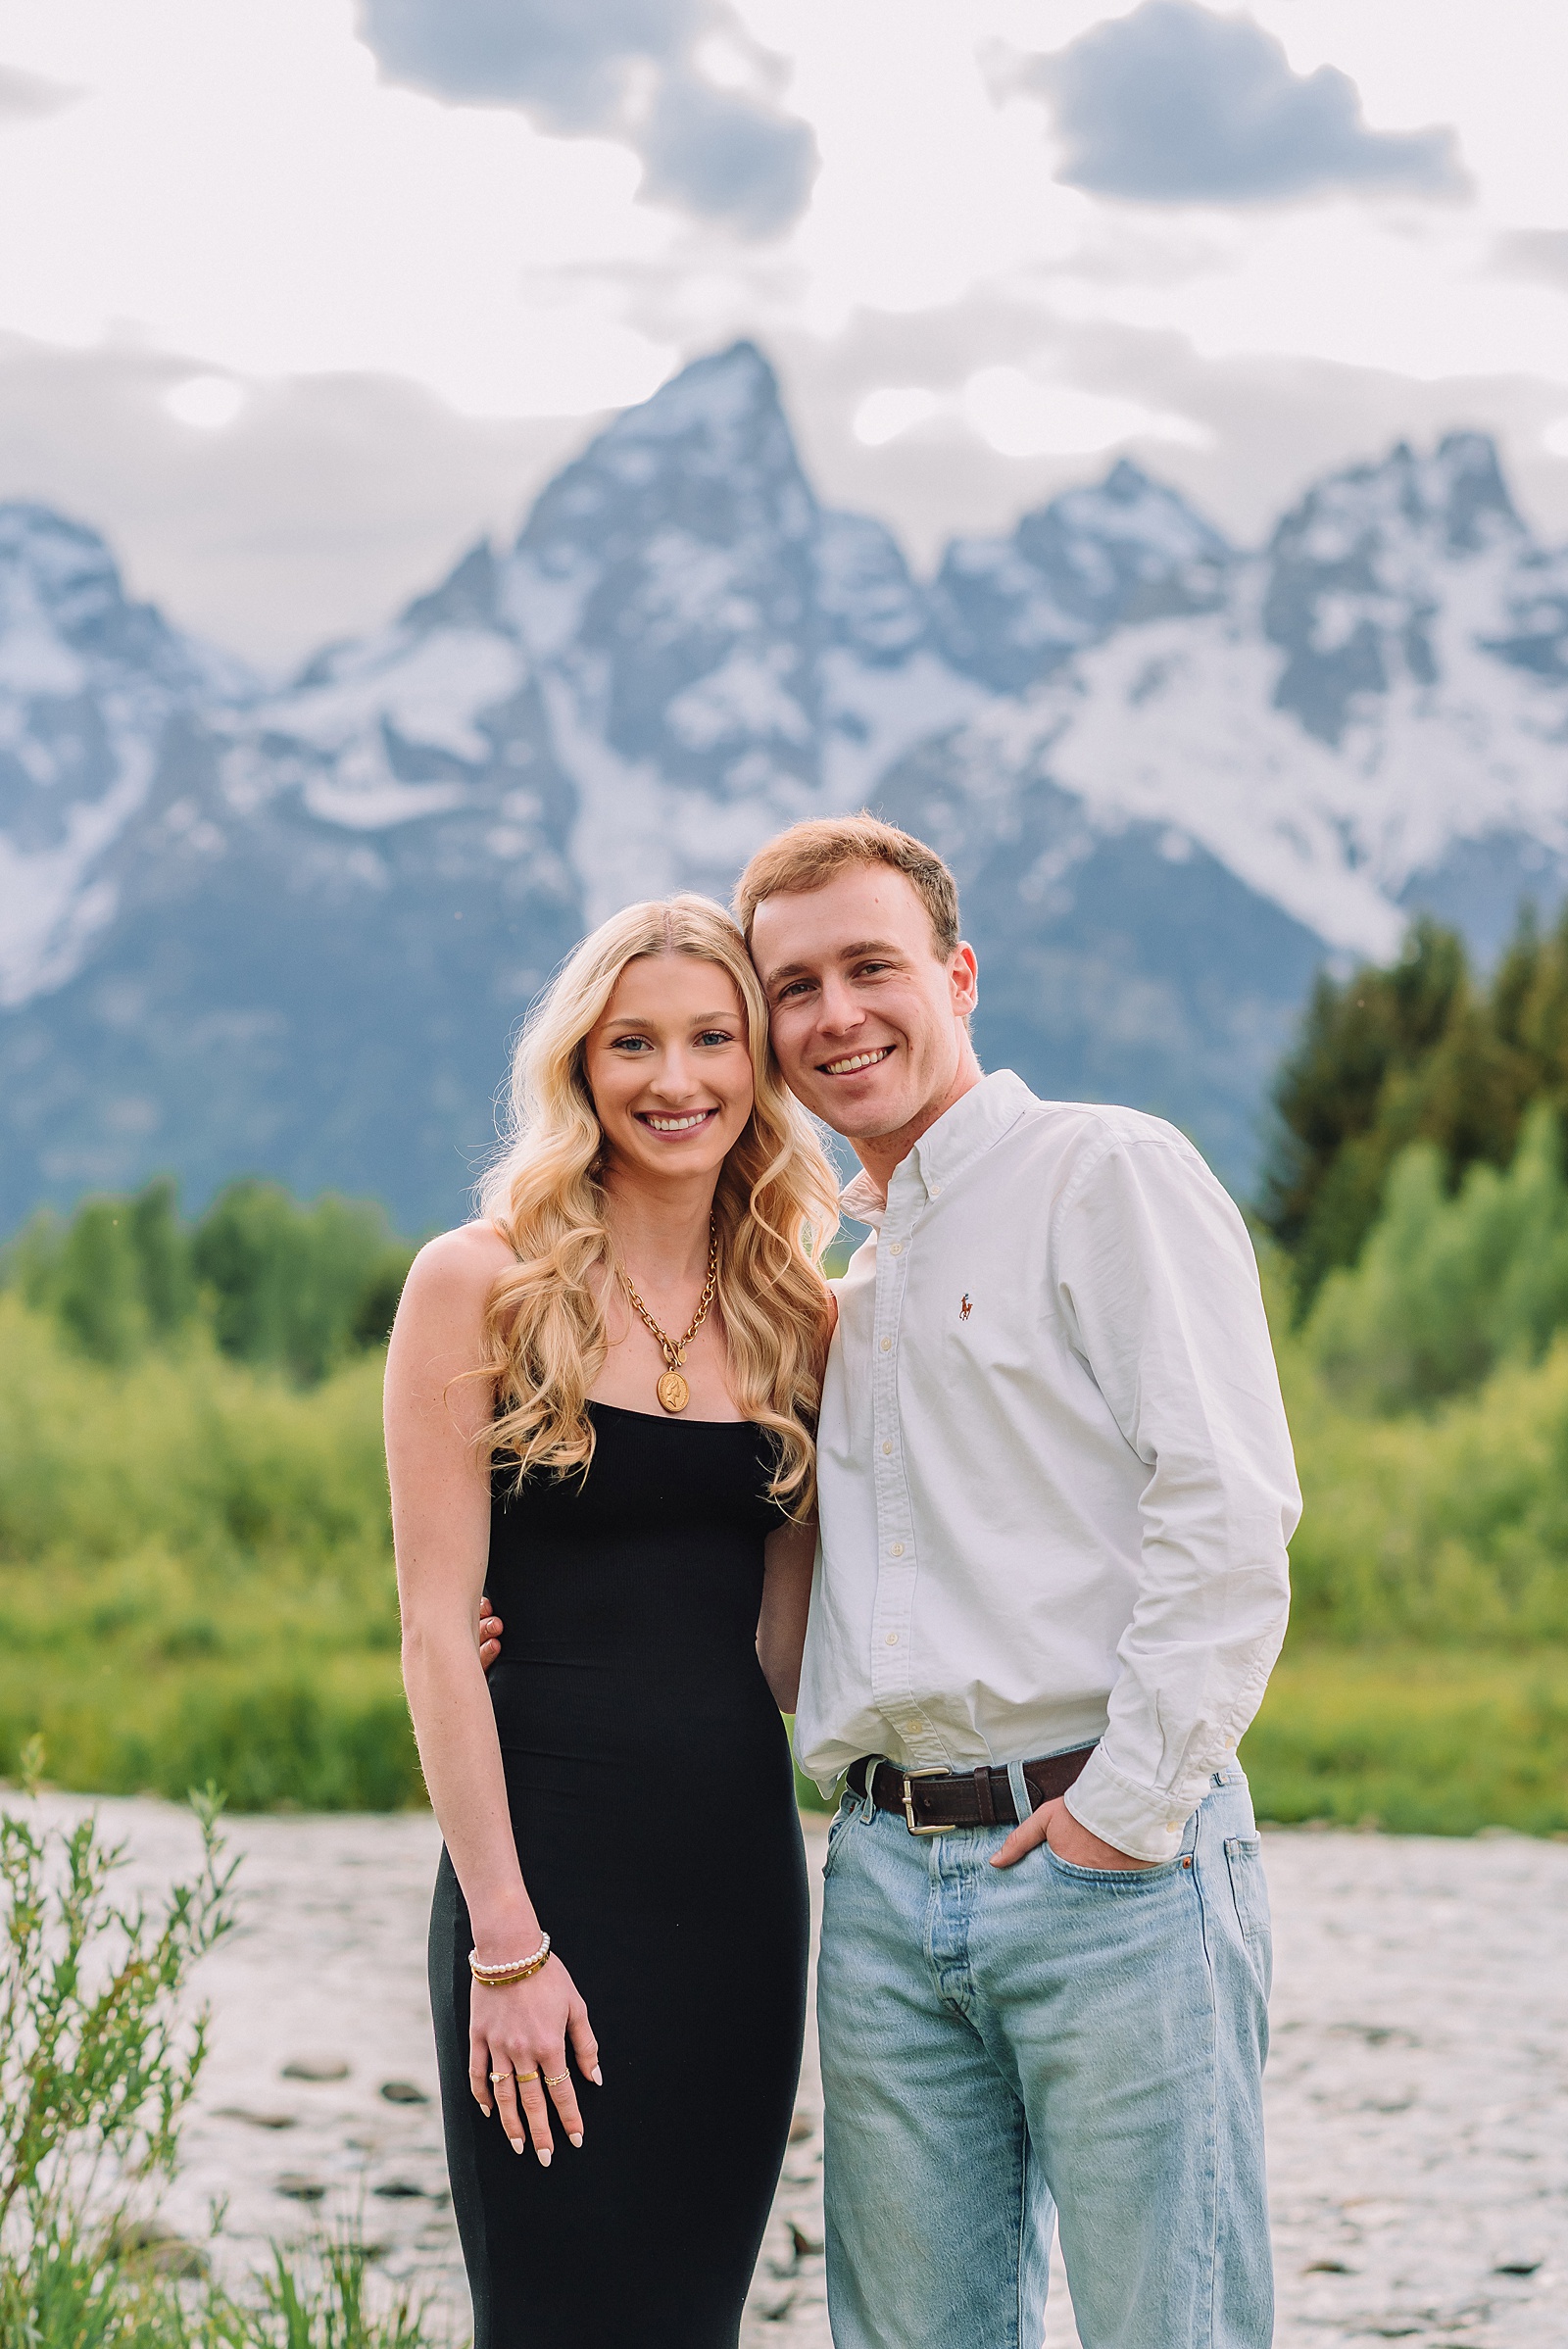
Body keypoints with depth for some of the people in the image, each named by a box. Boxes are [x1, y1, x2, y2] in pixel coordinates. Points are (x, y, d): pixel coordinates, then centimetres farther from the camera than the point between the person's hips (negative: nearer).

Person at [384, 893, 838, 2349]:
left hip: (742, 1864, 5)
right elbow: (436, 1627, -8)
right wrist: (505, 1940, -13)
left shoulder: (798, 1316, 10)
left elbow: (780, 1639, 10)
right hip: (552, 1848, -5)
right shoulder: (481, 1286, -4)